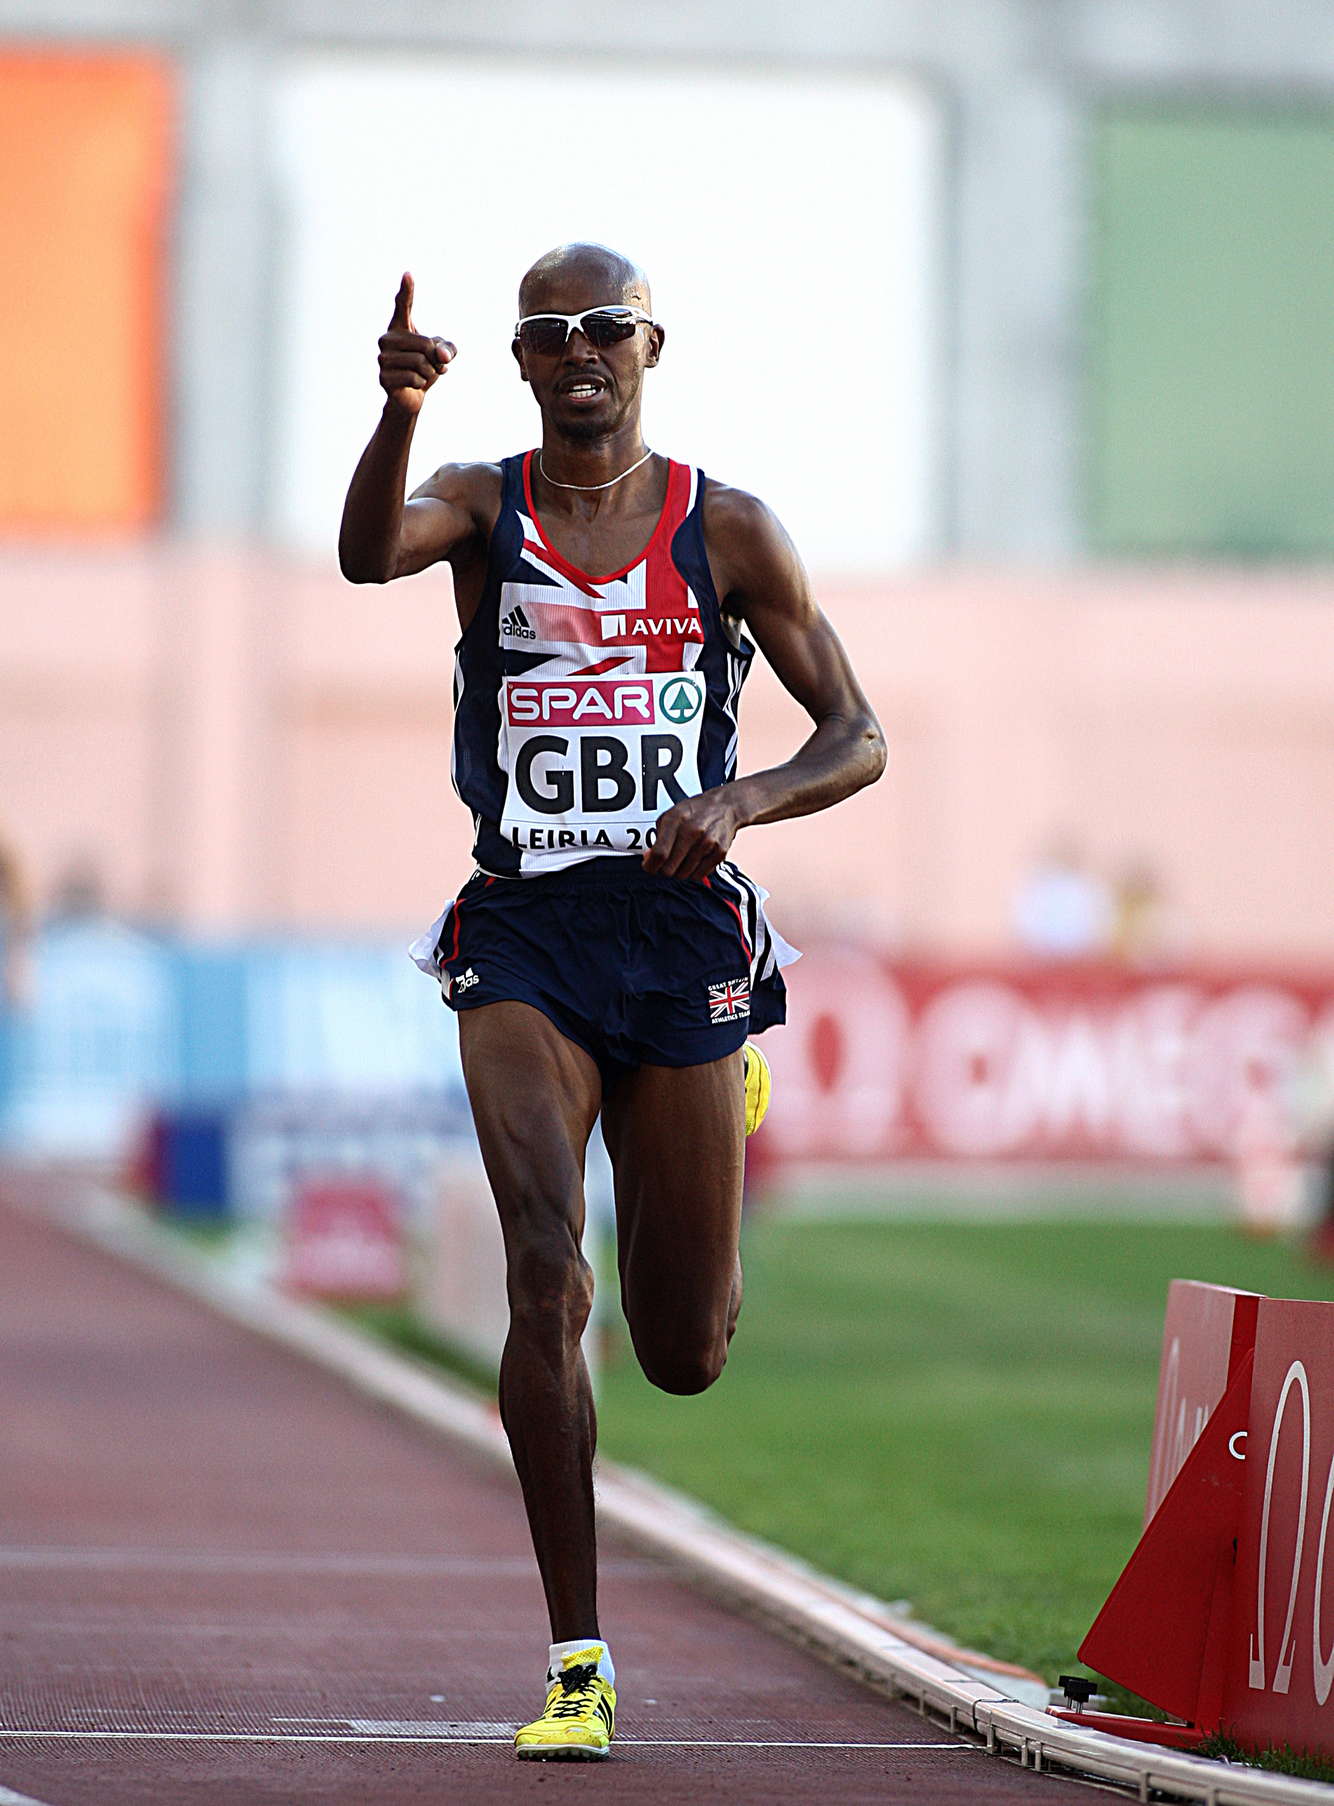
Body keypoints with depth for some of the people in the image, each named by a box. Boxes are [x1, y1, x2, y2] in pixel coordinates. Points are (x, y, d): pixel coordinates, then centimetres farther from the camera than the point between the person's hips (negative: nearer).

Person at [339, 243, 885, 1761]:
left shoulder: (728, 531, 4)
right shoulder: (483, 507, 3)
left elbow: (858, 741, 4)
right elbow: (367, 553, -21)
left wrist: (742, 801, -17)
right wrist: (398, 412, -40)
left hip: (682, 927, 1)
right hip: (522, 933, -1)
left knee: (687, 1352, 8)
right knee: (545, 1279, -20)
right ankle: (577, 1664, -13)